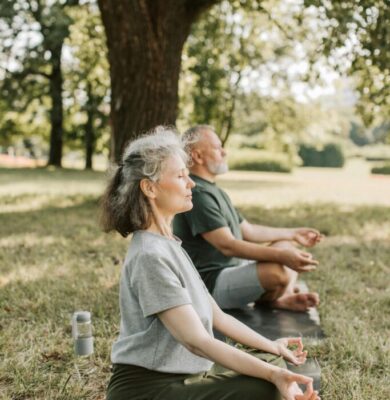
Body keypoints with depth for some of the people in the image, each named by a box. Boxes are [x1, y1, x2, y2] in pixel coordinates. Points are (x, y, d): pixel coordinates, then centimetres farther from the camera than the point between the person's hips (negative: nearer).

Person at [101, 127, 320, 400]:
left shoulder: (168, 244, 10)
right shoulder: (150, 256, -21)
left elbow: (217, 317, 14)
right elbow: (196, 341, -26)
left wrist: (271, 347, 17)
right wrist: (271, 374, -30)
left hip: (178, 374, 10)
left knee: (271, 362, 14)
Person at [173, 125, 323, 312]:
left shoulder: (213, 190, 15)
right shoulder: (197, 194, -19)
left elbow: (248, 231, 21)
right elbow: (227, 245, -27)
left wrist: (293, 234, 21)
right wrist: (281, 256, -31)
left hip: (233, 266, 11)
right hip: (212, 283, -11)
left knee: (286, 246, 15)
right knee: (278, 272, -30)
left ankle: (282, 298, -9)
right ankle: (266, 301, 3)